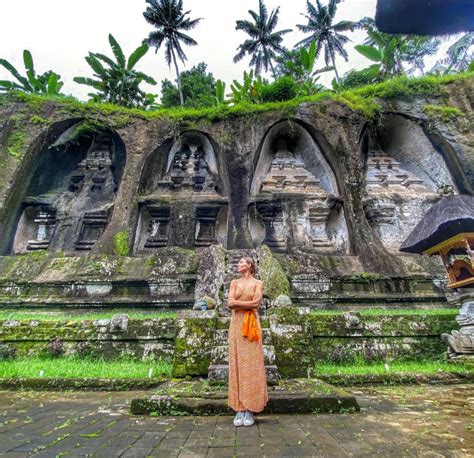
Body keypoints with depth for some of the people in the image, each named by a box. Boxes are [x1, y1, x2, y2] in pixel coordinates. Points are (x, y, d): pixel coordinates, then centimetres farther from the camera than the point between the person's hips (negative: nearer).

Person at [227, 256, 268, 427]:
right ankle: (239, 410, 10)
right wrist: (248, 303, -10)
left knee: (251, 365, -1)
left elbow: (256, 303, -12)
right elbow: (230, 304, -3)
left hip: (251, 325, -2)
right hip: (236, 325, 2)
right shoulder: (234, 282, 10)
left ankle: (250, 410, 8)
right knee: (237, 364, 2)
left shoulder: (258, 283, 4)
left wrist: (237, 302, -8)